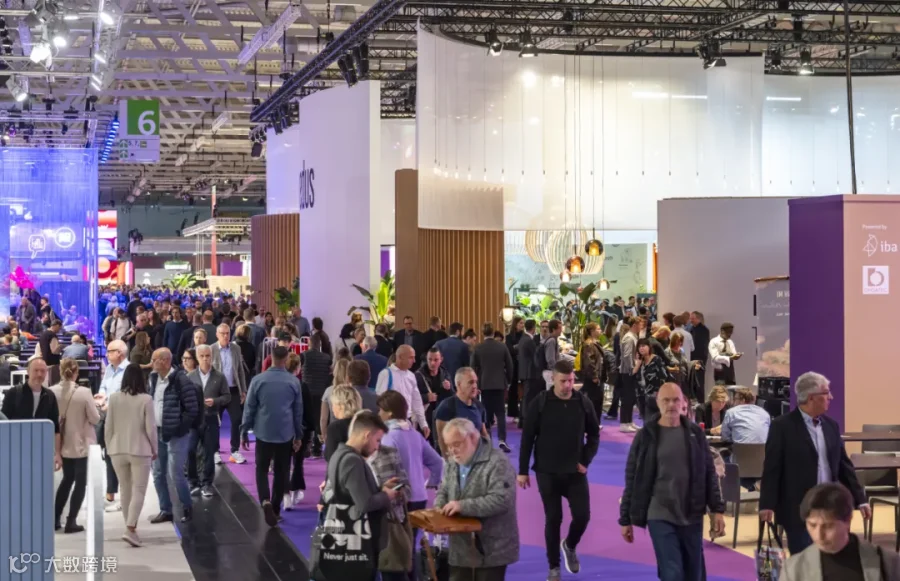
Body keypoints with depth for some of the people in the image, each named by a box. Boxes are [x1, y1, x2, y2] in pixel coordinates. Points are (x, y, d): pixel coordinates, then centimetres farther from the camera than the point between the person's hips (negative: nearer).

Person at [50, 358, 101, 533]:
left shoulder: (51, 392, -9)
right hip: (81, 444, -4)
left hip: (62, 443, 4)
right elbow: (95, 419, -12)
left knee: (67, 478, 22)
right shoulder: (84, 392, -18)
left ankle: (55, 518, 21)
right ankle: (71, 521, 3)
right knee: (81, 481, 7)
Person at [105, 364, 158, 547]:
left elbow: (108, 426, 2)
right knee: (139, 491, -1)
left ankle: (131, 525, 23)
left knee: (126, 489, 16)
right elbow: (150, 428, -8)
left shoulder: (114, 398, -2)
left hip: (118, 450, 3)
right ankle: (130, 529, -14)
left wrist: (109, 448, 15)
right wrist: (155, 449, 6)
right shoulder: (146, 399, -11)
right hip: (140, 450, -3)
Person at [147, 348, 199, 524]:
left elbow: (192, 409, -16)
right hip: (157, 433, 7)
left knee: (175, 474, -6)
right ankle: (166, 510, 20)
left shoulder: (181, 380, -16)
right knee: (158, 474, 10)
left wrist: (178, 429, -15)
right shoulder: (154, 379, 7)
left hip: (175, 435, -7)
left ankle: (188, 507, 14)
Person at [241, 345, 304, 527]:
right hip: (286, 433, 1)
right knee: (281, 472, 12)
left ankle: (265, 501, -14)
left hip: (263, 432, -1)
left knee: (262, 469, 10)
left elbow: (249, 408, -2)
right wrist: (299, 435, 14)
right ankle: (275, 509, 15)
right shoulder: (294, 381, -2)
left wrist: (244, 432, 7)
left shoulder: (258, 380, -6)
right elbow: (298, 410, 5)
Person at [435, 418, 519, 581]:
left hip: (490, 549, -7)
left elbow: (501, 499, -25)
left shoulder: (497, 462, -16)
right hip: (460, 547, 7)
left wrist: (464, 506, -27)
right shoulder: (452, 463, 11)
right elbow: (443, 491, 21)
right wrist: (439, 508, -3)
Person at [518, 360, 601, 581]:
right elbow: (527, 439, -4)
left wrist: (586, 461, -2)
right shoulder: (539, 403, -9)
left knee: (582, 515, -3)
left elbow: (594, 434, 8)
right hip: (547, 472, -2)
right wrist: (522, 470, -4)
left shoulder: (583, 402, -3)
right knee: (553, 518, 3)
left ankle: (570, 546, 30)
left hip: (575, 471, 2)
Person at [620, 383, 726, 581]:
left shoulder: (695, 433, 4)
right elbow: (632, 479, 1)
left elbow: (709, 473, 8)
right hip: (660, 516, -3)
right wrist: (625, 518, 2)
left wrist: (717, 509, 2)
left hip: (692, 515, 3)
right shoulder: (646, 435, -3)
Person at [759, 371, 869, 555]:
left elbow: (844, 465, 14)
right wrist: (767, 505, -13)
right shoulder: (782, 426, -7)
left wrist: (860, 499, 10)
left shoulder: (831, 425, 11)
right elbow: (772, 468, -9)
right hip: (798, 510, -6)